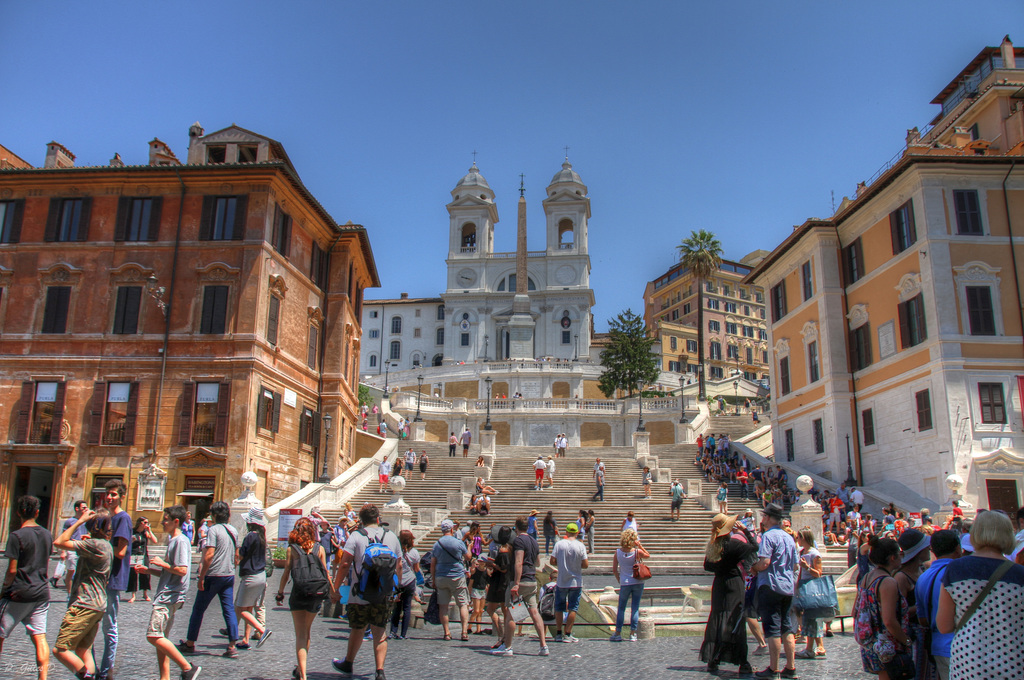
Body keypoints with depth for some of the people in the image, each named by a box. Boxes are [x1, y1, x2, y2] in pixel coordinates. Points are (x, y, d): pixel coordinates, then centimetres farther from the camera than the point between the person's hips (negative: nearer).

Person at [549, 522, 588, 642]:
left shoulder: (559, 544, -7)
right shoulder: (580, 546, -9)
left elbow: (552, 561, -8)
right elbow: (585, 565, -8)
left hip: (561, 582, 1)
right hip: (576, 582, -1)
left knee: (559, 607, 13)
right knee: (573, 608, 6)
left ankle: (558, 633, 16)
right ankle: (567, 634, 5)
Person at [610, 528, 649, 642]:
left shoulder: (618, 552, -5)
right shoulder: (637, 551, -9)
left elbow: (614, 570, 0)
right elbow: (648, 556, 12)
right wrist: (640, 546, 5)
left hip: (625, 584, 1)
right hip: (638, 582, -1)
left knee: (621, 608, 10)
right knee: (635, 608, 6)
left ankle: (618, 633, 11)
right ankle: (633, 634, 6)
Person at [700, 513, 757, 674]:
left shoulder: (712, 546, 3)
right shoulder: (733, 544, -15)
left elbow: (707, 566, 10)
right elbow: (754, 547, -11)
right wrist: (745, 530, -4)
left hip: (718, 585, 5)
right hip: (734, 584, -5)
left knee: (716, 620, 9)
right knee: (735, 622, -2)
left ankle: (712, 660, 10)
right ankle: (742, 663, 0)